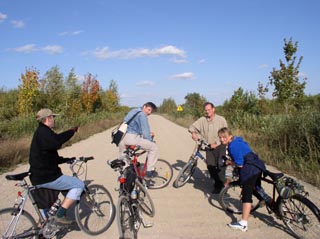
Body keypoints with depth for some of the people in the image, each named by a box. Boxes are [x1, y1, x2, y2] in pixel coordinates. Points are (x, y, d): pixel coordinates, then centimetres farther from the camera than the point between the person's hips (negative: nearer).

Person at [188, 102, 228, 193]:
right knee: (210, 165, -3)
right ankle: (217, 182, 20)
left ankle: (220, 185, 12)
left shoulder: (221, 119, -7)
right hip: (209, 147, 3)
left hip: (219, 146, -3)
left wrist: (216, 144, -17)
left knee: (220, 166, -5)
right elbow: (193, 126, 5)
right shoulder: (202, 120, 1)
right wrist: (193, 133, -18)